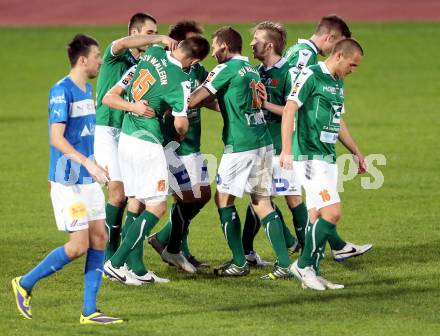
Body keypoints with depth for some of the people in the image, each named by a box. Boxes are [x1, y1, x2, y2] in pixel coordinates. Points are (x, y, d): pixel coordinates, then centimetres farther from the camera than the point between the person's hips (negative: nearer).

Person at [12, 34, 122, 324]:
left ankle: (89, 311, 5)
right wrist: (87, 162, -29)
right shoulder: (61, 91, -15)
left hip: (89, 180, 9)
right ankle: (25, 284, 8)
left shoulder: (87, 90, 12)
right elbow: (57, 139, -21)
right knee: (79, 246, -9)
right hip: (68, 181, -9)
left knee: (99, 238, 2)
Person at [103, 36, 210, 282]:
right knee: (157, 208, 0)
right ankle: (116, 262, -4)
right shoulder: (180, 81, -19)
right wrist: (182, 135, 4)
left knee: (137, 203, 15)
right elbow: (180, 123, -18)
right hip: (147, 145, -8)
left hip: (127, 138, 8)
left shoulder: (153, 53, 0)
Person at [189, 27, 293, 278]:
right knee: (262, 203, 8)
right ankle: (284, 263, 0)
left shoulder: (227, 69, -7)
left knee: (224, 199, 4)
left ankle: (239, 263, 2)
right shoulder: (252, 69, 18)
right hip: (264, 142, 8)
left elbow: (197, 98, -5)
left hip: (241, 145, -8)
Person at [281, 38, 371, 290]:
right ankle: (303, 265, -4)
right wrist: (286, 150, -25)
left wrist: (357, 153, 30)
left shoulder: (338, 83, 17)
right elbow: (289, 110, -17)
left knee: (317, 216, 8)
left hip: (328, 157, 9)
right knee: (333, 212, -14)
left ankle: (313, 273, 11)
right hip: (310, 156, -9)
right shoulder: (311, 76, -11)